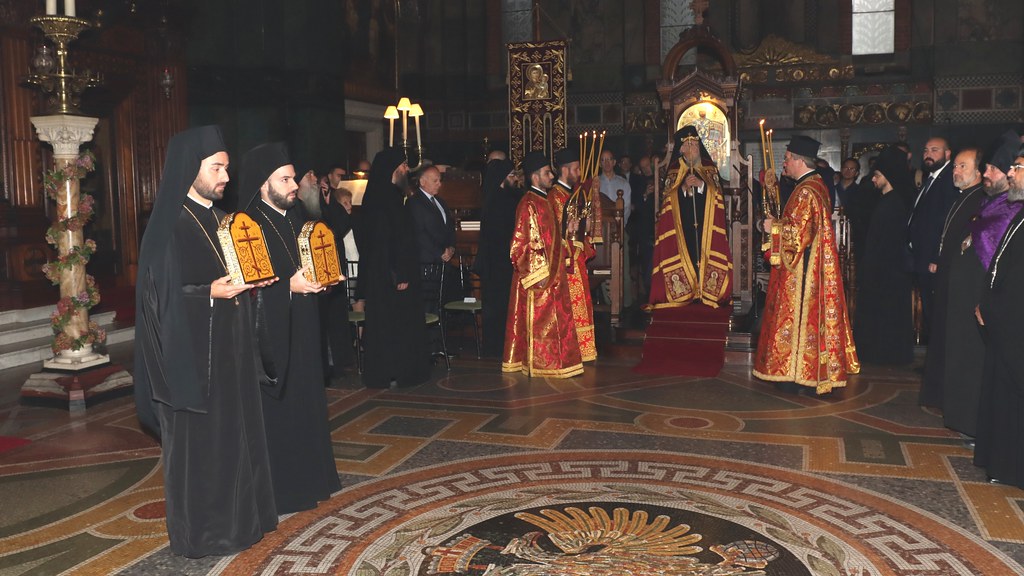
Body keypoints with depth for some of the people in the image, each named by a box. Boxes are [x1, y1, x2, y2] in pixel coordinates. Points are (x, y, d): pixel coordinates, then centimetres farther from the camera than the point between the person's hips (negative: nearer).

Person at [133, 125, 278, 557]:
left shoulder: (220, 219, 11)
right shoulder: (169, 225, -13)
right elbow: (161, 296, -16)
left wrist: (251, 280, 1)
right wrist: (209, 293, -27)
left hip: (231, 346, 8)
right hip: (192, 350, -8)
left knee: (236, 431, 14)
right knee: (199, 440, 3)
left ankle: (240, 515, 27)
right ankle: (200, 530, 17)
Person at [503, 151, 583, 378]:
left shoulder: (543, 201, 13)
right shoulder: (529, 204, -16)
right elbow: (523, 242, -19)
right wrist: (539, 273, -20)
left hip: (550, 273, 10)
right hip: (539, 275, -10)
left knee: (548, 319, 14)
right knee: (539, 319, -3)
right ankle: (540, 364, 5)